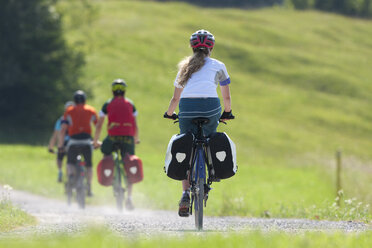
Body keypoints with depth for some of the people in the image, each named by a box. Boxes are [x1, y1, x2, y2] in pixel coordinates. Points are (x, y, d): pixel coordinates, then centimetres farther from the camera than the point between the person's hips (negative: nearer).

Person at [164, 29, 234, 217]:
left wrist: (169, 114, 46)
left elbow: (176, 98, 29)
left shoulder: (185, 67, 26)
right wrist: (227, 113, 42)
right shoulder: (218, 66, 19)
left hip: (187, 107, 1)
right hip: (210, 106, -1)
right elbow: (226, 97, 24)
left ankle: (186, 194, -5)